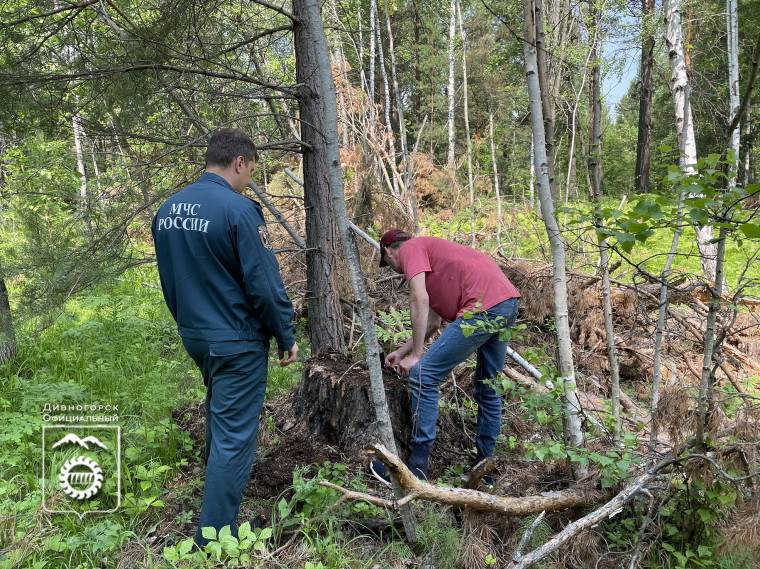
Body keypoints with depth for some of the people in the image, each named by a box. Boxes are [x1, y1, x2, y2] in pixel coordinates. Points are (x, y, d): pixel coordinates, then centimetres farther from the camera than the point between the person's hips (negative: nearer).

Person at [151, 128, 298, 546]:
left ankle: (219, 489, 50)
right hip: (237, 341, -8)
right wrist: (286, 337, -7)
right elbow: (264, 284, -18)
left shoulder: (167, 210, 4)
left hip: (193, 335, 8)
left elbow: (169, 281, 12)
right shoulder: (238, 209, -20)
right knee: (234, 437, 3)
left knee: (218, 419, 29)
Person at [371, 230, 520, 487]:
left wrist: (415, 355, -5)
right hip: (508, 303, 11)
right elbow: (432, 321, 31)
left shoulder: (410, 249, 5)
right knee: (488, 388, 20)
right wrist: (401, 352, 35)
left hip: (483, 307, -10)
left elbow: (420, 300, -10)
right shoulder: (430, 252, 32)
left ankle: (417, 467, -1)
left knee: (423, 376, -6)